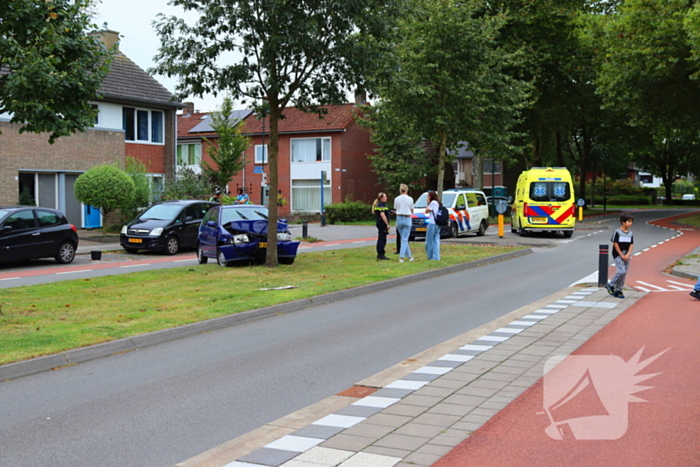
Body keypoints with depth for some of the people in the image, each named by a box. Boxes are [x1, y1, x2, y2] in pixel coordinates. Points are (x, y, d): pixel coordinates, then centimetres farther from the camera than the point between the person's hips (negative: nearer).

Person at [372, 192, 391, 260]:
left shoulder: (377, 204, 17)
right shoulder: (381, 205, -16)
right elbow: (382, 215, -23)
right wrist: (387, 224, -21)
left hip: (379, 223, 11)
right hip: (382, 223, -11)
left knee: (380, 239, 14)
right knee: (382, 239, -8)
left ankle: (379, 254, 19)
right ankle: (381, 255, -8)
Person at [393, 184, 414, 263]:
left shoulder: (396, 199, 0)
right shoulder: (410, 199, -5)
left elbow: (395, 210, 9)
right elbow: (412, 211, 4)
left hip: (399, 218, 2)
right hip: (407, 219, -2)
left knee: (404, 238, 13)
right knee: (404, 239, 1)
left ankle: (409, 256, 19)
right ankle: (401, 257, -7)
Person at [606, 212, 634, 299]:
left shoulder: (630, 233, 9)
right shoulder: (617, 232, -8)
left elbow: (631, 245, 7)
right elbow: (615, 244, -10)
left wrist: (628, 255, -8)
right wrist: (621, 255, -11)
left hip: (626, 256, 6)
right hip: (618, 255, -6)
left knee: (624, 273, 5)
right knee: (622, 271, -17)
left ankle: (618, 290, 14)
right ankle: (610, 285, 1)